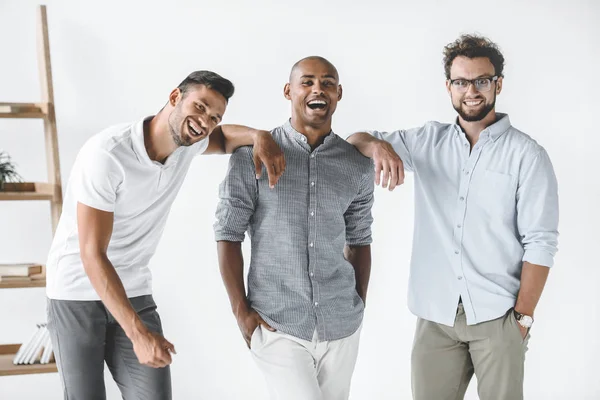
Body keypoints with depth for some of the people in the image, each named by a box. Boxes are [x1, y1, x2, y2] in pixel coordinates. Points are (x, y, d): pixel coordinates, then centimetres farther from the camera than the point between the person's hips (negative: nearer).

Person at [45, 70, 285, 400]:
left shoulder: (186, 142, -4)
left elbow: (224, 139, 21)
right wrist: (139, 334, -30)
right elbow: (92, 255, -26)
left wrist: (259, 137, -5)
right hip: (78, 295, -5)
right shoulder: (107, 153, -25)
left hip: (134, 292, 6)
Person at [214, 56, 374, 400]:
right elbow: (228, 233, -3)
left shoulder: (358, 166, 4)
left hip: (342, 326, 3)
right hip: (276, 324, -3)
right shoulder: (252, 155, -5)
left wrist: (360, 306, 9)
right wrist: (241, 312, -7)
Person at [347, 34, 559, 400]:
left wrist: (523, 316, -9)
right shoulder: (428, 142, 8)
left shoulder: (527, 155, -3)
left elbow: (540, 243, -5)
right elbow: (355, 140, 10)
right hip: (435, 315, 3)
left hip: (497, 317, -2)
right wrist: (378, 145, -13)